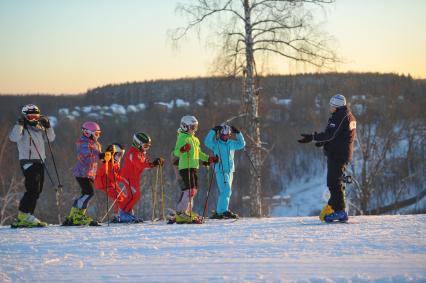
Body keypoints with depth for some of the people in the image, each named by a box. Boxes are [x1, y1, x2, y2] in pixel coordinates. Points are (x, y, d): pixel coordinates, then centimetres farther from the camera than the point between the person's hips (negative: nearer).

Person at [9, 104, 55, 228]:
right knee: (33, 189, -16)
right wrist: (20, 124, -25)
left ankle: (26, 218, 9)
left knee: (37, 190, 6)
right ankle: (23, 216, -14)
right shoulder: (22, 128, -6)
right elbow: (13, 138, -24)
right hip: (28, 162, -8)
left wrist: (47, 126, 2)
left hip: (40, 162, 8)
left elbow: (51, 138, 14)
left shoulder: (39, 128, 14)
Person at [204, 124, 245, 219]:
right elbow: (207, 142, -18)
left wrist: (238, 133, 9)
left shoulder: (231, 143, 12)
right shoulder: (215, 143, -3)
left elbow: (242, 144, 20)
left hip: (230, 171, 7)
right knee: (226, 191, -17)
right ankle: (224, 211, -19)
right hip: (220, 171, -7)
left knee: (223, 192, 10)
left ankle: (218, 213, 15)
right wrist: (213, 131, -20)